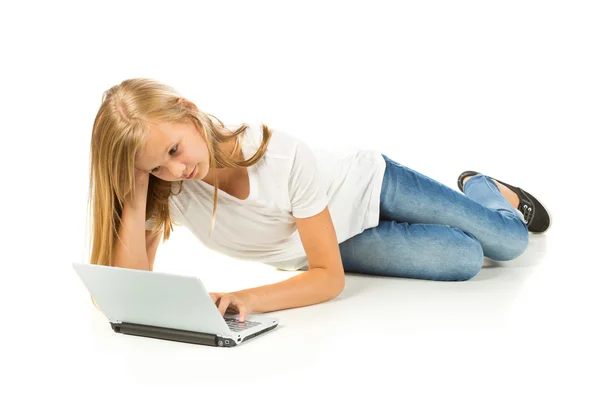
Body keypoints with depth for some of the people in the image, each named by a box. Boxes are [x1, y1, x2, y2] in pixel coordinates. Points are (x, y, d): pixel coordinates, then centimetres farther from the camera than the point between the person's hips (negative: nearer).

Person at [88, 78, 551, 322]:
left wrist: (247, 299, -51)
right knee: (466, 261, -7)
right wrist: (136, 194, -43)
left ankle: (484, 186, 40)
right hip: (336, 245, 3)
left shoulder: (285, 156, -39)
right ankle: (480, 192, 29)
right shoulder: (166, 191, -28)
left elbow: (331, 277, -33)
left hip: (368, 184, -2)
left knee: (509, 241, 2)